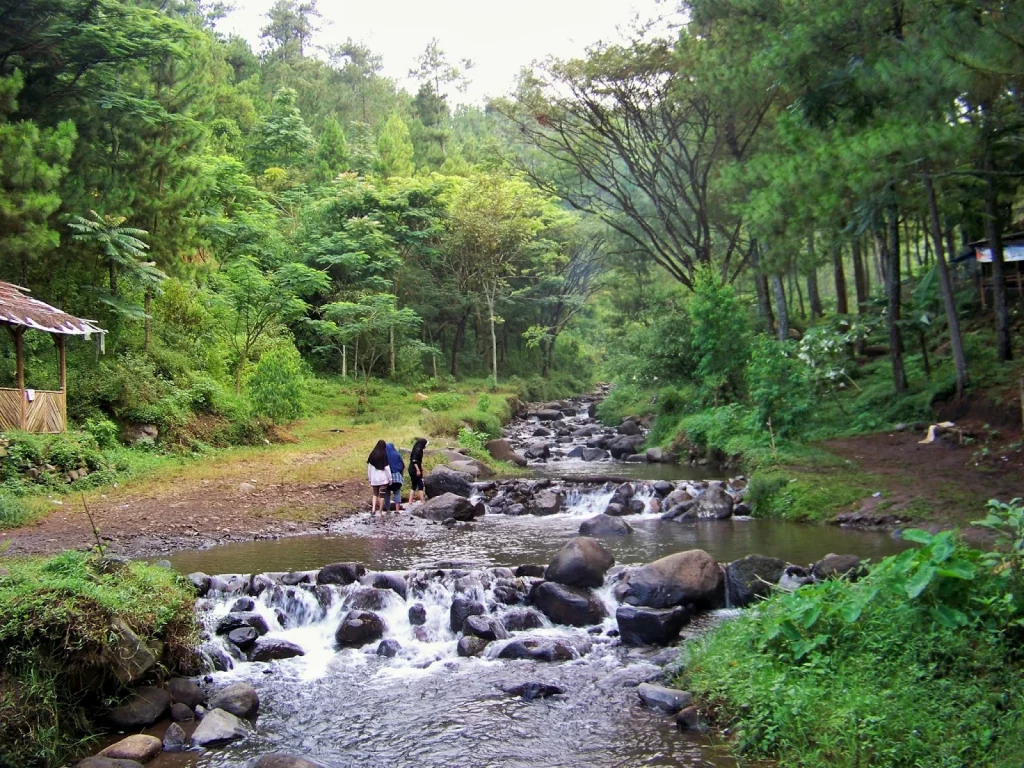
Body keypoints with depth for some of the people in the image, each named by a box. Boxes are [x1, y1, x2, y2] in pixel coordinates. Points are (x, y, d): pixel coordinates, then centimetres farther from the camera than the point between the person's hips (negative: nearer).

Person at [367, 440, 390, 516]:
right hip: (383, 479, -3)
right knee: (382, 495, 5)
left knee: (375, 494, 15)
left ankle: (373, 509, -2)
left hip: (374, 479, 3)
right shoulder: (384, 455, -10)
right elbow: (387, 467, -10)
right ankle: (381, 512, 7)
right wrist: (390, 478, -2)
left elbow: (369, 467, 4)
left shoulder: (372, 454, 0)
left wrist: (369, 478, 13)